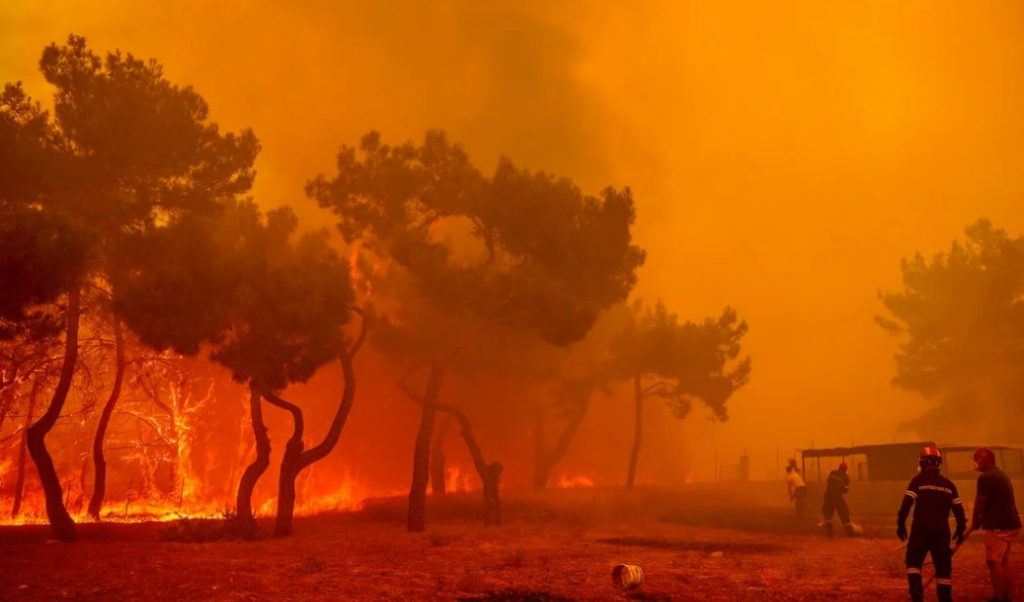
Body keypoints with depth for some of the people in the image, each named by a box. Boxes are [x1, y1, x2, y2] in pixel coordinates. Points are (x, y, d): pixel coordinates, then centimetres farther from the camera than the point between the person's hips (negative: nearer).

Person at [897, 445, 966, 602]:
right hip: (941, 529, 3)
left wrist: (901, 524, -4)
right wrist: (960, 529, 21)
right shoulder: (948, 484, 9)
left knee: (913, 561, 9)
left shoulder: (918, 480, -4)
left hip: (921, 528, -3)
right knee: (943, 565, 10)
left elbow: (906, 504, -10)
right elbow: (958, 509, 11)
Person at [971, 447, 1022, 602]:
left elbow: (979, 503, -9)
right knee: (1003, 560, 15)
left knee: (994, 561, -7)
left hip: (998, 525, -10)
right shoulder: (1002, 475, 18)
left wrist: (974, 522, 6)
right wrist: (981, 519, 21)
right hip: (1010, 523, 10)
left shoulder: (985, 477, -13)